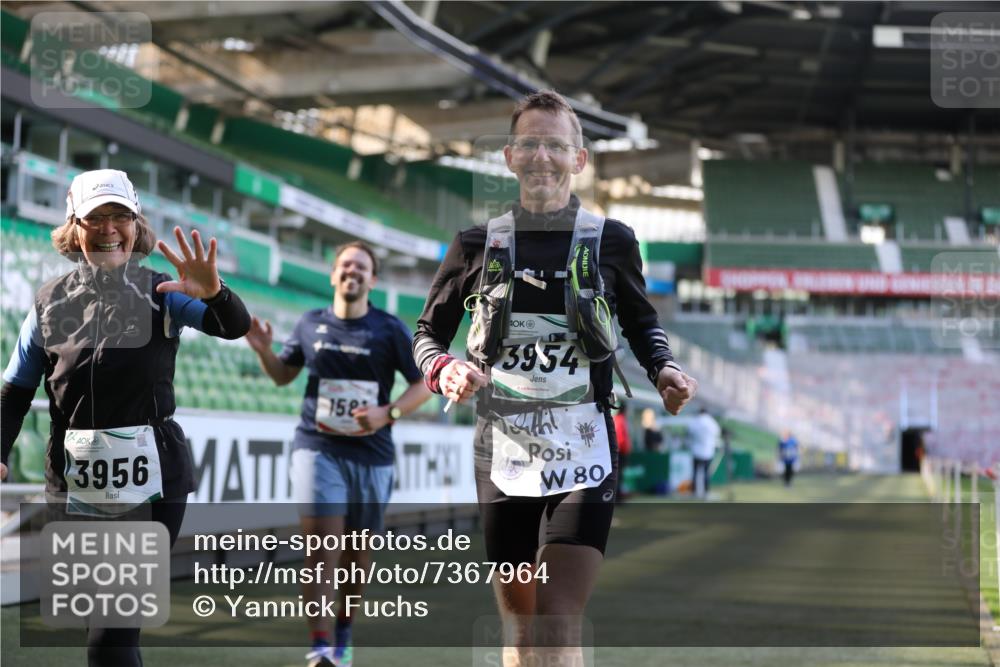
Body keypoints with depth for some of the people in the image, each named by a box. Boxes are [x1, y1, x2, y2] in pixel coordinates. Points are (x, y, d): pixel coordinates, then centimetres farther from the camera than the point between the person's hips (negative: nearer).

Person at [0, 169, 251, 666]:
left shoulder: (162, 293, -1)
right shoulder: (50, 302, 7)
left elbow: (235, 327, -15)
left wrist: (213, 293, -37)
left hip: (152, 479, -3)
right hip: (75, 485, 3)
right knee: (103, 620, 13)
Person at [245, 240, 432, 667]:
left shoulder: (390, 330, 2)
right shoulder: (311, 324, 8)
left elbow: (424, 385, 3)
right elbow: (282, 375, 21)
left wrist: (388, 413, -13)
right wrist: (263, 350, 0)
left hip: (371, 454, 0)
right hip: (318, 449, 0)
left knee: (357, 550, 8)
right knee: (321, 541, -16)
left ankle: (343, 632, 30)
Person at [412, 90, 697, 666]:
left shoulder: (611, 241, 2)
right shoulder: (478, 244, 5)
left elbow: (642, 324, 16)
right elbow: (428, 332, 13)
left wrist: (664, 371, -5)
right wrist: (444, 370, -10)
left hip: (584, 454, -2)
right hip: (502, 452, 2)